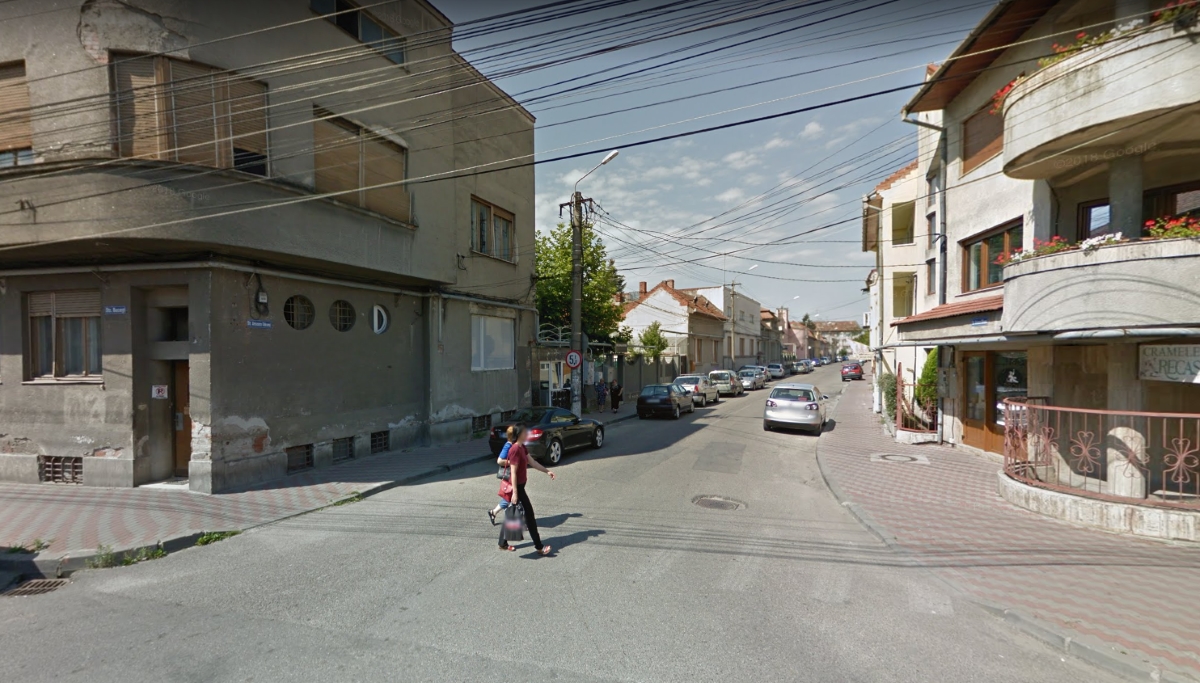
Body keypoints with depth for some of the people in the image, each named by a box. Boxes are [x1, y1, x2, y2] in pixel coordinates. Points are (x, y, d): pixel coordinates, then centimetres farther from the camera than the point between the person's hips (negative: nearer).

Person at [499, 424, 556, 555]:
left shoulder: (522, 447, 7)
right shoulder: (515, 450, -22)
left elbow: (532, 462, 15)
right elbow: (513, 473, -23)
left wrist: (547, 471, 13)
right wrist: (515, 493, -23)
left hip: (519, 486, 9)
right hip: (517, 488, -9)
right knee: (529, 515, -2)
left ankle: (503, 544, 27)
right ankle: (539, 547, 6)